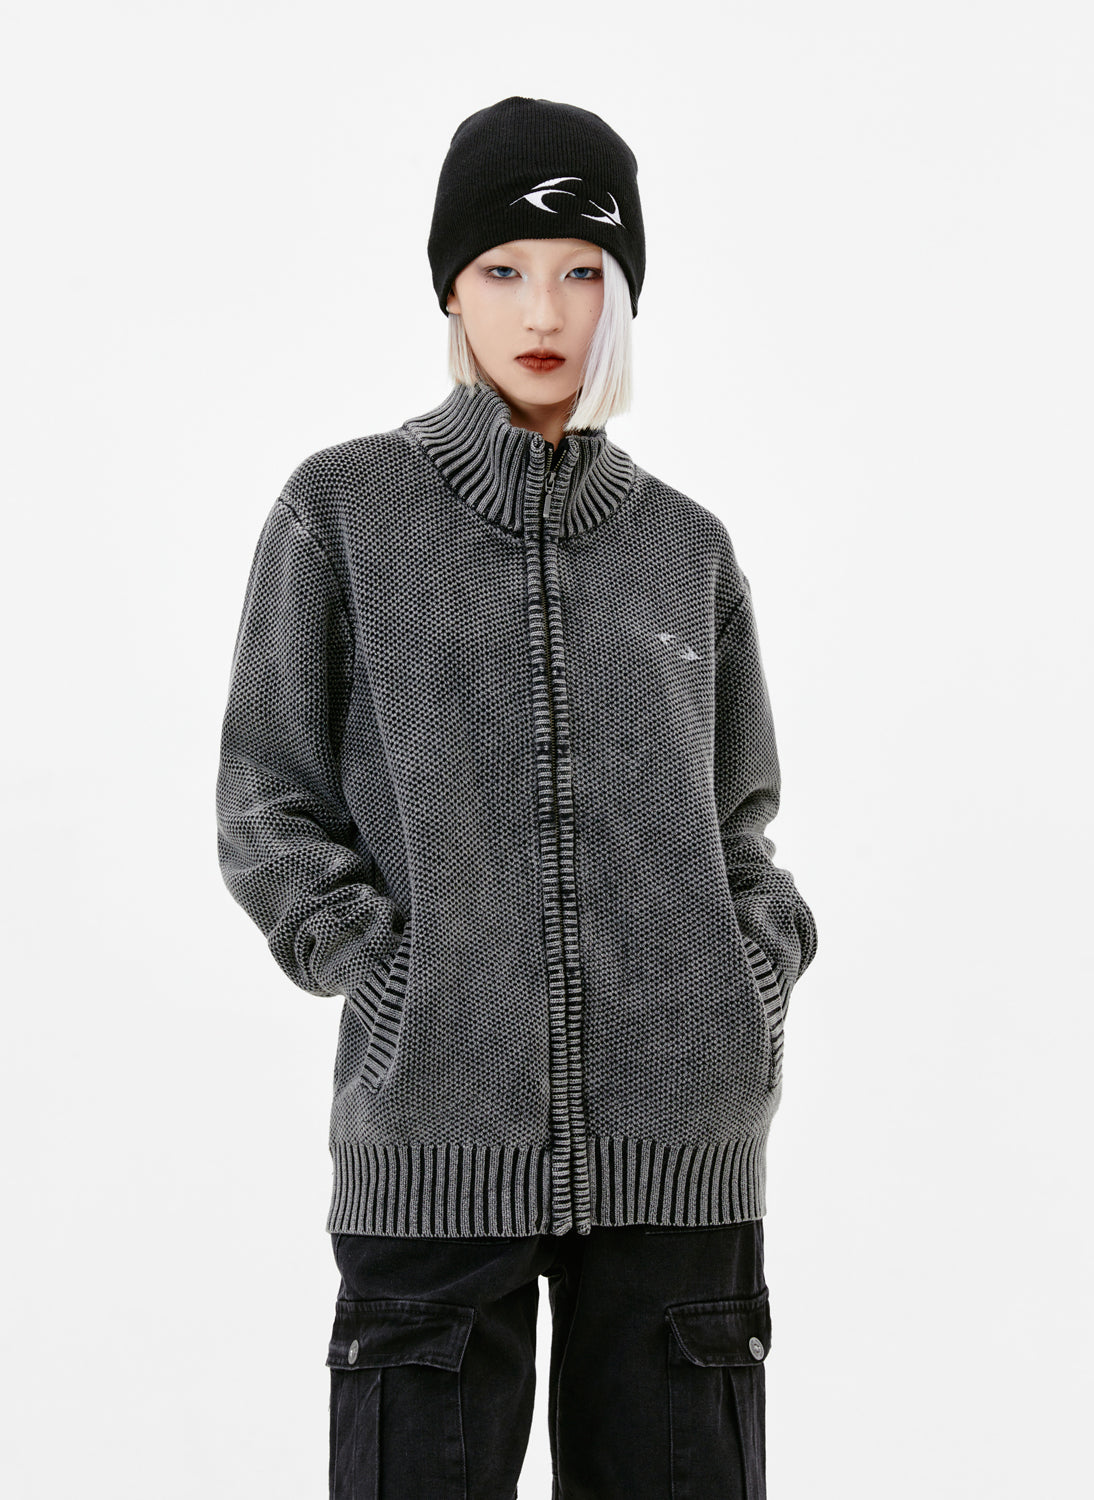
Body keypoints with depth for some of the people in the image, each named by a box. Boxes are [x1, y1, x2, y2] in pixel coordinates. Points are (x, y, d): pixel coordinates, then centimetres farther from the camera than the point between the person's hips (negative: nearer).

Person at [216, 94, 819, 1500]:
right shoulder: (344, 510, 4)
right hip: (433, 1134, -2)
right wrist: (388, 975, -9)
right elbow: (264, 811, 5)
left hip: (679, 1139, 3)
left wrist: (762, 965, 1)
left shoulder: (686, 547, 12)